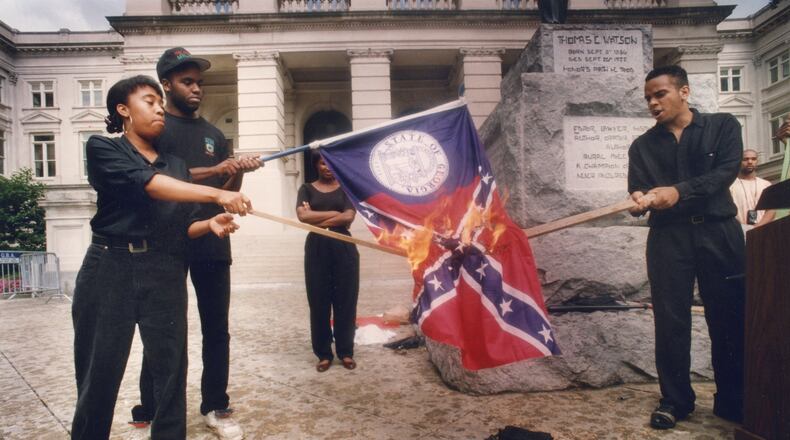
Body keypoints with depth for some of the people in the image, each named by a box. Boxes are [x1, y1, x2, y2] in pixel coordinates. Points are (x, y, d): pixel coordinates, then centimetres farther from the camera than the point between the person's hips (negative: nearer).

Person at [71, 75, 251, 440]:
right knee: (99, 374, 6)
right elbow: (149, 185, -17)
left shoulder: (176, 165, 16)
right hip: (110, 272, -3)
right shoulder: (103, 149, 1)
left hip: (165, 273, 4)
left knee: (171, 370, 4)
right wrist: (216, 194, -28)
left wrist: (211, 223, -8)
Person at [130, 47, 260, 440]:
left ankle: (215, 408, 18)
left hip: (212, 243, 5)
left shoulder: (214, 134, 16)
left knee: (216, 329, 7)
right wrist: (213, 171, -21)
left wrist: (238, 173, -7)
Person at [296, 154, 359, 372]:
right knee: (319, 302, 3)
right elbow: (303, 216, -8)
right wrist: (334, 213, -8)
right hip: (316, 248, 0)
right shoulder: (307, 189, 9)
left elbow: (348, 217, -8)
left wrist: (316, 220, -8)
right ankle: (323, 353, 14)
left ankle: (346, 351, 15)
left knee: (345, 300, 3)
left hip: (343, 247, 0)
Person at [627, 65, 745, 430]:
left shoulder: (723, 126, 8)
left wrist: (680, 191, -21)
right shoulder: (642, 146, 14)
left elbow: (725, 172, -8)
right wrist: (640, 201, -21)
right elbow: (637, 191, 3)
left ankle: (732, 400, 18)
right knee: (670, 320, 1)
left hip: (718, 232, -1)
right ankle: (675, 400, 13)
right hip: (668, 238, 1)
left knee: (729, 318, 3)